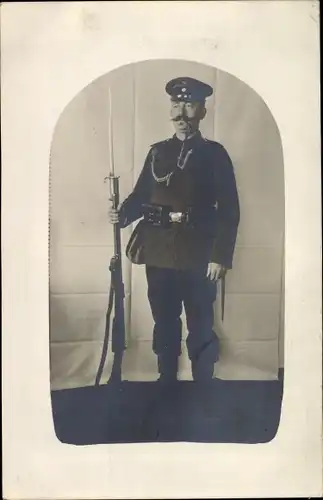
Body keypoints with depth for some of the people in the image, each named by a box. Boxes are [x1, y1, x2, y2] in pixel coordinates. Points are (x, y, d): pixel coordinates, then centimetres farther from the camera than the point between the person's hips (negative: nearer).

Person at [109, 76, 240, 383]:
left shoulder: (214, 153, 0)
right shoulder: (157, 152, 12)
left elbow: (229, 210, -6)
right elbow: (140, 195, 11)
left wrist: (220, 256, -12)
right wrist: (123, 214, -10)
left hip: (198, 256, -3)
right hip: (158, 254, 4)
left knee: (200, 329, 5)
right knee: (164, 324, 14)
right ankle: (166, 381, 31)